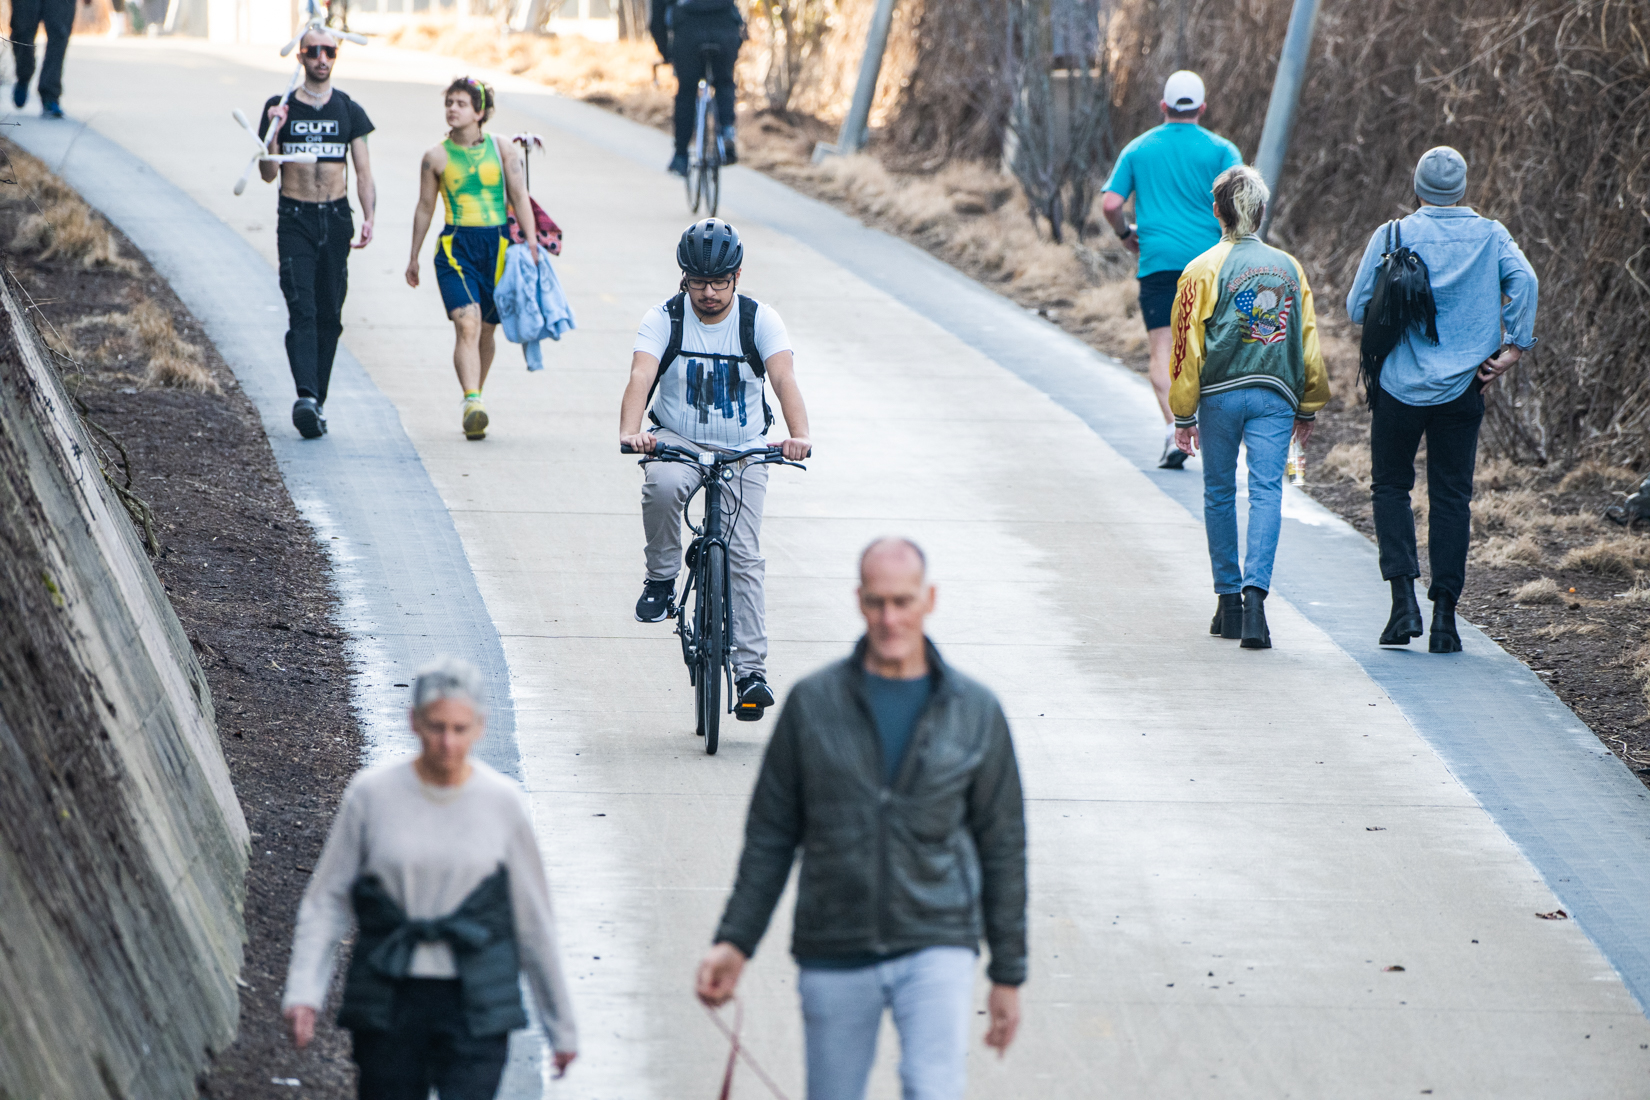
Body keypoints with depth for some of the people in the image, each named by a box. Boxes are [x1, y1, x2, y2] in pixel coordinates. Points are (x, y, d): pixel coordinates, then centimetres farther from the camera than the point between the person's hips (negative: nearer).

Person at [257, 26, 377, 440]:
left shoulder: (349, 111, 7)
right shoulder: (280, 108, 2)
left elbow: (363, 172, 7)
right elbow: (268, 174, 0)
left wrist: (369, 217, -8)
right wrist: (274, 133, -16)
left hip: (336, 219, 2)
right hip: (295, 220, -2)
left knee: (329, 315, 6)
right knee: (302, 309, -16)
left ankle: (317, 402, 14)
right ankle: (306, 395, -29)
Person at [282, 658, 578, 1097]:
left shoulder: (502, 802, -1)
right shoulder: (372, 794, -2)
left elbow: (533, 921, 7)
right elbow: (326, 900, 4)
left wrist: (561, 1025, 12)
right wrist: (303, 992, -8)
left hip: (476, 1011, -1)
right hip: (388, 1003, 1)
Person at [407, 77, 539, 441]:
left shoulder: (502, 149, 4)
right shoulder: (436, 157, 3)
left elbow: (519, 196, 3)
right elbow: (425, 207, 11)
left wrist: (530, 240, -8)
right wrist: (414, 257, 16)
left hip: (497, 245, 2)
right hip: (457, 245, -2)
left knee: (486, 330, 10)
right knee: (467, 325, -20)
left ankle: (473, 402, 28)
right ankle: (472, 404, -32)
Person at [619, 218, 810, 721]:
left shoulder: (760, 320, -10)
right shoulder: (664, 319, -10)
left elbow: (784, 378, -25)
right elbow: (640, 377, -26)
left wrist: (799, 435, -43)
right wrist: (630, 432, -46)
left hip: (743, 452, 1)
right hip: (677, 442, -1)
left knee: (744, 558, -8)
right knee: (662, 486, -36)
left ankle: (751, 670, -5)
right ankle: (661, 579, -13)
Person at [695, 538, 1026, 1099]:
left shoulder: (975, 711, 3)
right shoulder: (813, 703, 2)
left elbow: (1003, 846, 8)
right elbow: (770, 836, 7)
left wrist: (1009, 973, 7)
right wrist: (734, 942, 1)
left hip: (936, 951, -1)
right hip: (833, 957, 1)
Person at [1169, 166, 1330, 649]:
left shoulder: (1204, 269, -3)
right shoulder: (1289, 268, 7)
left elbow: (1188, 346, -3)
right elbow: (1308, 341, 10)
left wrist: (1184, 415, 2)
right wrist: (1307, 409, 19)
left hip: (1220, 393, -1)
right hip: (1275, 396, 1)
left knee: (1220, 493, 13)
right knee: (1267, 492, -5)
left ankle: (1229, 600, 17)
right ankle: (1255, 593, -22)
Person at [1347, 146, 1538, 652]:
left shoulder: (1392, 237, -3)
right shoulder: (1490, 236, 0)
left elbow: (1358, 307, -3)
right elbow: (1524, 281, -15)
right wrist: (1514, 346, -10)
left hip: (1399, 383, -1)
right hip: (1461, 386, 1)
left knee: (1391, 487, 14)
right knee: (1451, 497, 8)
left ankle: (1403, 596, -3)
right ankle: (1444, 616, 3)